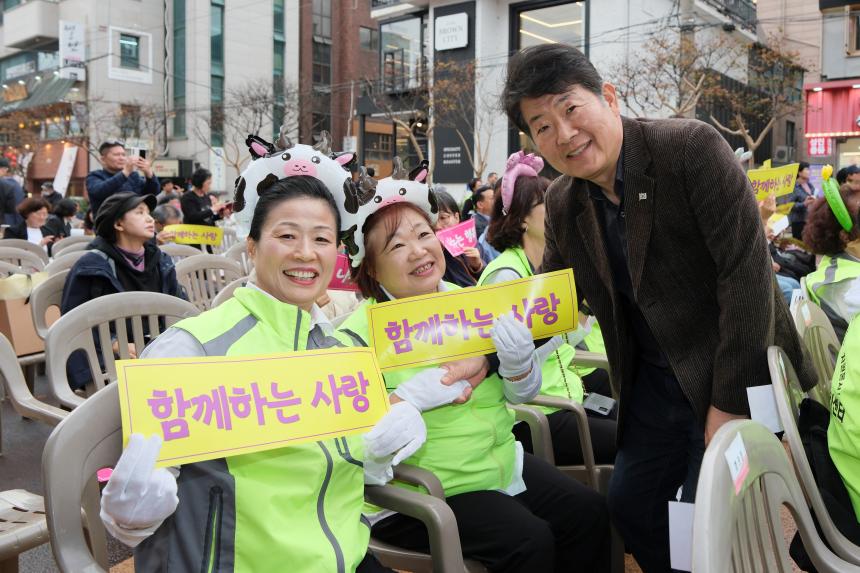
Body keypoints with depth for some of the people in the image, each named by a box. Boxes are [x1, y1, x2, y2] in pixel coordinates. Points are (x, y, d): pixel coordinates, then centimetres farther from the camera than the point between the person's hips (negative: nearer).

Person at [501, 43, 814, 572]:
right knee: (630, 506, 15)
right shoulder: (562, 203, -1)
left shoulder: (692, 147, -20)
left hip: (737, 380, -6)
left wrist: (729, 402, -22)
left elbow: (747, 272, -23)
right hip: (652, 382, 6)